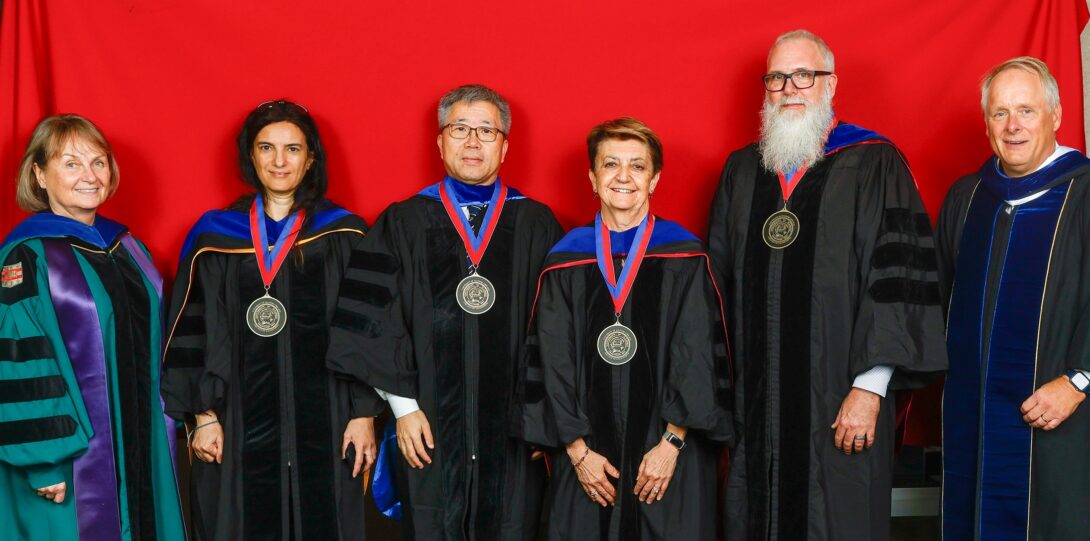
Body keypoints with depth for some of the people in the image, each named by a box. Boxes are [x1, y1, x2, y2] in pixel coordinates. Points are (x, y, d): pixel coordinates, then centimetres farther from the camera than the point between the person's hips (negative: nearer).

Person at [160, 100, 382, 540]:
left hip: (323, 426, 0)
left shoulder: (343, 236, 1)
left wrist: (364, 414, -4)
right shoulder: (214, 236, 4)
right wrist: (202, 415, -2)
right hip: (238, 427, 1)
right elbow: (192, 333, 4)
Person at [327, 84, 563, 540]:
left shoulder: (537, 226, 4)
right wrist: (403, 407, -5)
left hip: (513, 433, 1)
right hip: (429, 432, 0)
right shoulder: (403, 224, 3)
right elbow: (376, 322, 1)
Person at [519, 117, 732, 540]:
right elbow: (553, 362, 1)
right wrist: (577, 450, -5)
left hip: (670, 456, -1)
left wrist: (672, 442, -10)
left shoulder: (685, 258, -1)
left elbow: (699, 357, -4)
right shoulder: (565, 262, 3)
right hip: (587, 454, 1)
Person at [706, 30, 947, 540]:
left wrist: (870, 388, -15)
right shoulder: (741, 170, 11)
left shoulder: (873, 165, -3)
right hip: (753, 401, 4)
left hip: (839, 402, -4)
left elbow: (897, 278, -9)